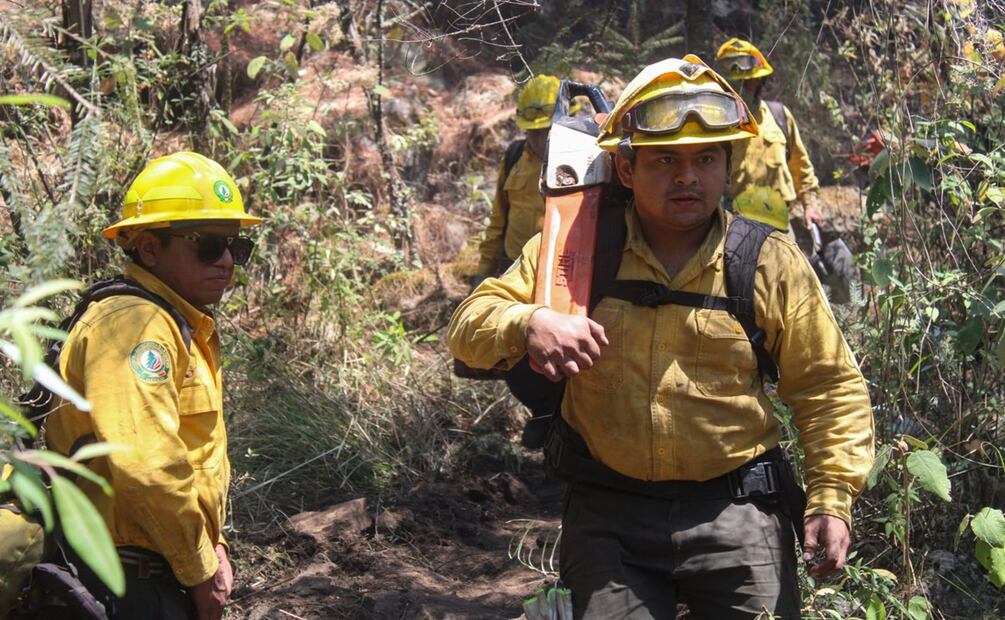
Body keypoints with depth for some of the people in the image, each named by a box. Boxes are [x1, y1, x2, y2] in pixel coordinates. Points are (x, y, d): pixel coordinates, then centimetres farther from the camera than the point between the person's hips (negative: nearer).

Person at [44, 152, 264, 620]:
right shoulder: (134, 324, -18)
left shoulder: (183, 327, 16)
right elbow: (144, 465, -28)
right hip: (132, 582, -10)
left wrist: (212, 546, 13)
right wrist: (200, 570, -18)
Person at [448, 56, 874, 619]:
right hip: (608, 516, 1)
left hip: (737, 515, 0)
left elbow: (830, 386, 4)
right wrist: (529, 324, -24)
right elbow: (470, 325, -1)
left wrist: (833, 496, -7)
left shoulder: (771, 262, -1)